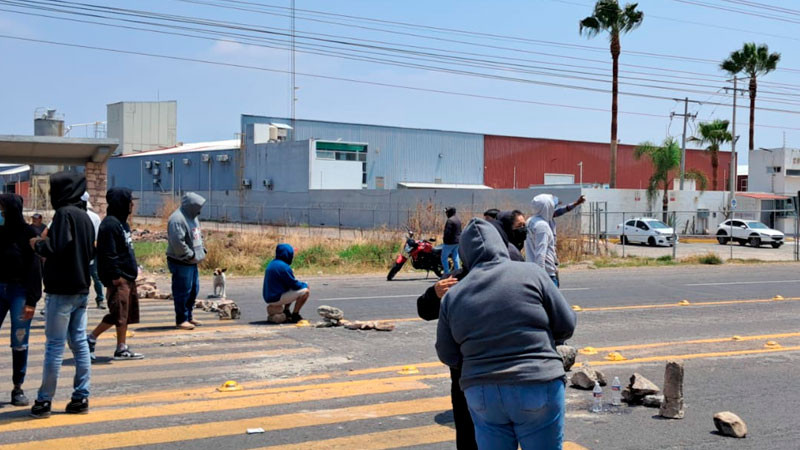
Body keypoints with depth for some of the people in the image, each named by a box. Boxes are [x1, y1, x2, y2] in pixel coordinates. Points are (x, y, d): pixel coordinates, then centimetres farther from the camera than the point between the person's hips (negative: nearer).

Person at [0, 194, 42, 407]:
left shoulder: (28, 234, -6)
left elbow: (35, 268, -9)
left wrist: (31, 301, -13)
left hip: (20, 292, -4)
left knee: (19, 343, 0)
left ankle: (18, 388, 11)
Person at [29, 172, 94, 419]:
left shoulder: (64, 213, -13)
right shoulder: (85, 216, 12)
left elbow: (57, 248, -23)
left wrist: (38, 244, -3)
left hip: (61, 290, -8)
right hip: (81, 289, 8)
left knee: (54, 345, -2)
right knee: (79, 343, 9)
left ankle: (44, 400, 4)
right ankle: (81, 398, 12)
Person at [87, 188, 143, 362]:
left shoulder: (122, 223, 17)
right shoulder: (110, 224, -15)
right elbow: (108, 253, -19)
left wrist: (134, 268, 19)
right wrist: (115, 275, -20)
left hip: (128, 277, 10)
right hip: (118, 278, -10)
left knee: (127, 313, 10)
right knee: (118, 313, -10)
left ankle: (122, 349, 16)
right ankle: (91, 339, 3)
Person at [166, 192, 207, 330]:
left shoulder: (192, 217, 12)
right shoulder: (177, 219, -20)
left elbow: (198, 235, 23)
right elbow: (178, 242, -27)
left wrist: (202, 250, 9)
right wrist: (191, 255, -19)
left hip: (192, 262, 10)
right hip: (181, 262, -10)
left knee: (194, 289, 17)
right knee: (183, 291, -3)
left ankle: (189, 316, 29)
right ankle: (181, 320, 7)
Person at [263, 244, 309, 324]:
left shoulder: (272, 264, 11)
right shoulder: (284, 266, -19)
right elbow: (294, 284, -12)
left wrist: (301, 284, 15)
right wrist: (305, 285, 7)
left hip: (268, 297, 9)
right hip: (276, 299, -9)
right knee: (305, 291, -8)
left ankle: (286, 312, 21)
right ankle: (295, 315, -2)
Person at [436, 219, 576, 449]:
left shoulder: (453, 295, 3)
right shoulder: (530, 273, -5)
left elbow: (447, 355, 9)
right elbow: (566, 325, -1)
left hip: (481, 395, 3)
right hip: (536, 387, -3)